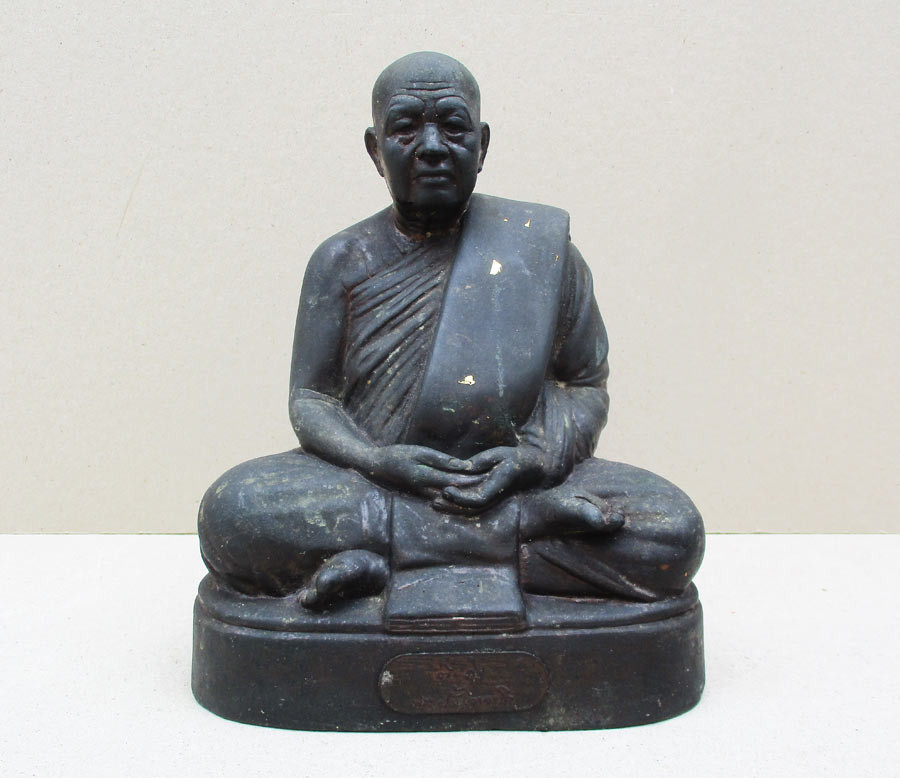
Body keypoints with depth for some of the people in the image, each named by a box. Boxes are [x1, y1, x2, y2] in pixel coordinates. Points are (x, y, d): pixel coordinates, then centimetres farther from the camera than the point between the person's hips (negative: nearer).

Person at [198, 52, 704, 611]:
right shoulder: (343, 261, 6)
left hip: (512, 481, 0)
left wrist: (539, 458, -15)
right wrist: (373, 460, -17)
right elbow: (311, 398, 5)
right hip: (373, 486, 1)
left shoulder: (540, 247, 3)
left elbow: (587, 386, 6)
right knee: (230, 515, -28)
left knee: (673, 534, -25)